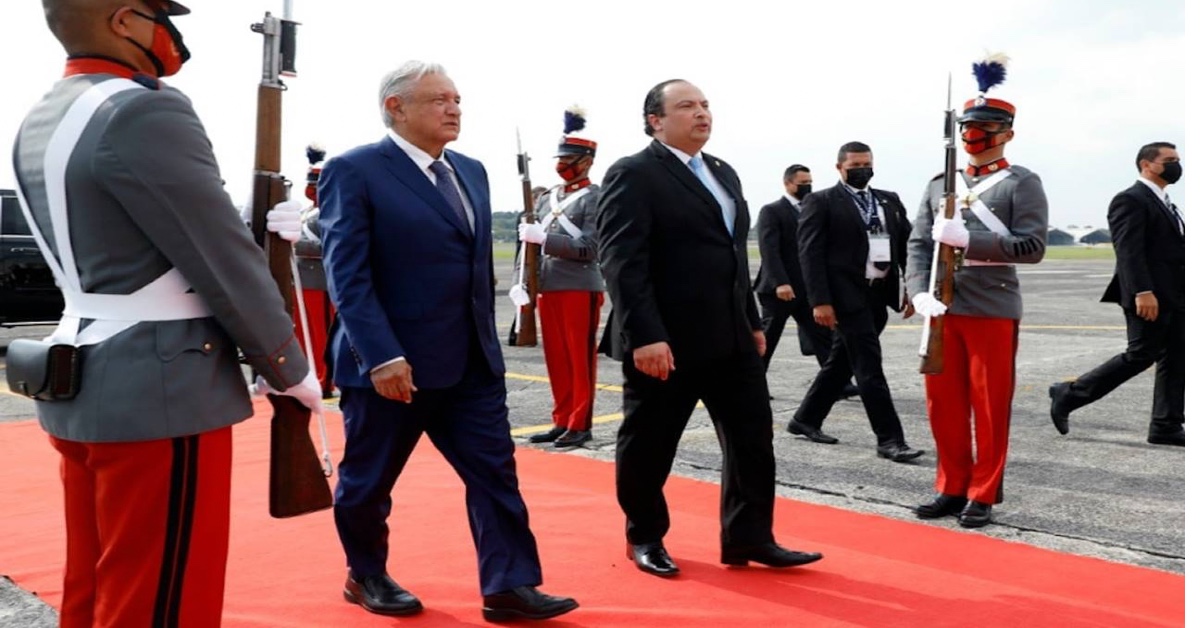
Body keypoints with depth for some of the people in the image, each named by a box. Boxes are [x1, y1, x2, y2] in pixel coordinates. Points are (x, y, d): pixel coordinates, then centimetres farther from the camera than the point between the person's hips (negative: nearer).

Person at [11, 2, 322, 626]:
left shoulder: (38, 124, 11)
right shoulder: (142, 111, -17)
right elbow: (225, 262, -16)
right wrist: (290, 370, -3)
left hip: (81, 387, 9)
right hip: (161, 390, -9)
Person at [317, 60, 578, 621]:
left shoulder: (471, 171, 12)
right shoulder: (353, 171, -9)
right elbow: (347, 274, -16)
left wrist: (487, 340, 16)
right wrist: (382, 356, -24)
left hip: (472, 363, 6)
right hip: (393, 363, -6)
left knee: (495, 473, 3)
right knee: (368, 480, 12)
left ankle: (509, 587, 9)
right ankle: (366, 576, 32)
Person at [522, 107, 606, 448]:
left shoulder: (596, 198, -5)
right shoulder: (546, 199, 14)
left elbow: (589, 248, -15)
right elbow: (531, 244, 16)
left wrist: (544, 237, -18)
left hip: (581, 289, -6)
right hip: (548, 289, 6)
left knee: (580, 359, 1)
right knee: (557, 359, 11)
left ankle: (580, 424, 9)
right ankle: (562, 421, 19)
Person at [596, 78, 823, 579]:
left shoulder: (723, 173, 17)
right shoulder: (633, 175, -9)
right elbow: (621, 260, -18)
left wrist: (752, 322, 18)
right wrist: (643, 335, -25)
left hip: (731, 336, 8)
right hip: (664, 341, -7)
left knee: (753, 437, 7)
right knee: (649, 446, 6)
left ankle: (749, 538, 18)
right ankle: (645, 539, 24)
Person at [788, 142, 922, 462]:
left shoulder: (890, 201, 15)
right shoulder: (821, 202, -3)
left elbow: (907, 245, 14)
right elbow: (810, 254, -9)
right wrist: (820, 301, -17)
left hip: (879, 295, 6)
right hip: (847, 295, -6)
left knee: (842, 361, 14)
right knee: (869, 367, -6)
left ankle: (806, 419, 28)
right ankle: (889, 438, -1)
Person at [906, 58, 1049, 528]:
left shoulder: (1022, 184, 1)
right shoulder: (939, 185, 12)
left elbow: (1033, 246, -10)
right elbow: (918, 244, 6)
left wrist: (967, 239, -18)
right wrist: (921, 293, -11)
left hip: (993, 310, -4)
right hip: (943, 310, 4)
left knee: (990, 408, 4)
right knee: (943, 404, 9)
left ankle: (982, 495, 15)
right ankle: (952, 488, 22)